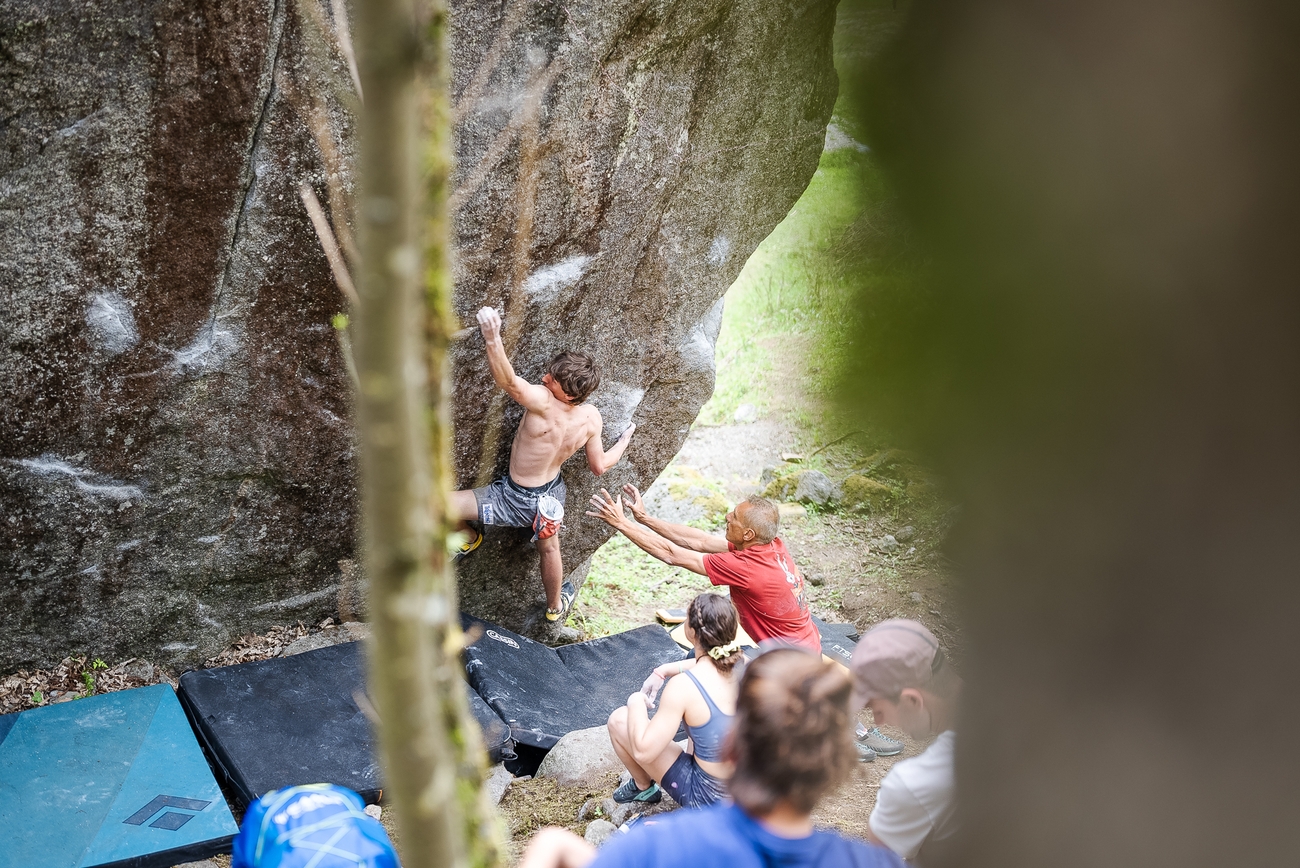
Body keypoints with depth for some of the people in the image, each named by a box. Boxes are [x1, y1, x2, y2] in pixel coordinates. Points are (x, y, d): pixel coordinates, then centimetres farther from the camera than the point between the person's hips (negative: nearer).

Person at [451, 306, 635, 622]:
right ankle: (556, 606, 57)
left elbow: (507, 380, -55)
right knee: (549, 549, 33)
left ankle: (470, 538, 29)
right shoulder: (591, 418, -17)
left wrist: (492, 337, -67)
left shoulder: (542, 401, -36)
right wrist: (625, 440, 13)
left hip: (514, 499, -6)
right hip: (551, 493, 6)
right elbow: (600, 466, -4)